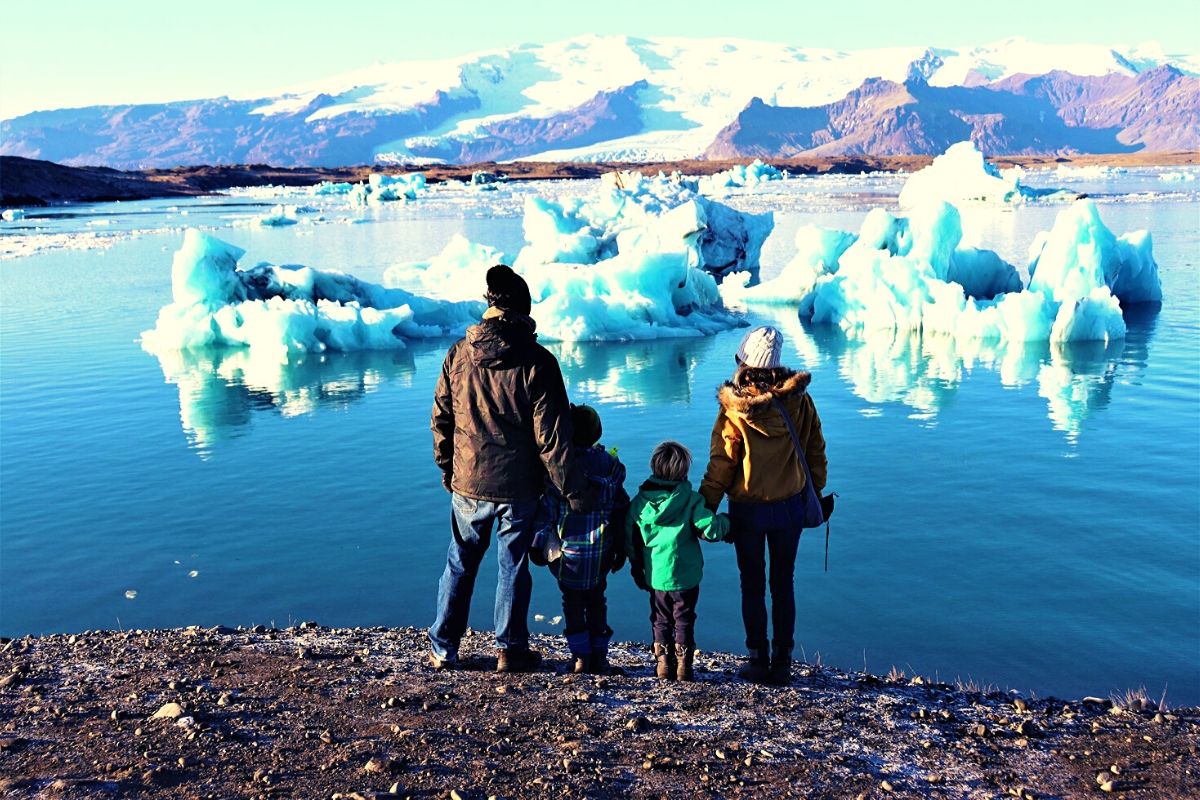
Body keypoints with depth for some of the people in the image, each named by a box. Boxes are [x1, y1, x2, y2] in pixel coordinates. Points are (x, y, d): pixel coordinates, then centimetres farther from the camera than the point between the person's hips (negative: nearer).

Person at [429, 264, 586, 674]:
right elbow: (552, 435, -13)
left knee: (460, 563, 16)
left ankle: (443, 648, 23)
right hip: (518, 487, -2)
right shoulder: (537, 361, -14)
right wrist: (571, 490, -5)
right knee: (513, 566, 11)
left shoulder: (459, 354, -4)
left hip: (468, 484, 3)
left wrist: (447, 469, 17)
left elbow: (441, 419, 4)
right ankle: (510, 650, 20)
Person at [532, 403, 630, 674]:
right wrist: (620, 548, 12)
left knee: (573, 602, 11)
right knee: (596, 601, 16)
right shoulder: (611, 465, -1)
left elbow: (547, 508, -9)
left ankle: (581, 657, 9)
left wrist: (538, 542, 1)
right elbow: (621, 510, 3)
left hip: (569, 551, -2)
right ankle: (599, 657, 17)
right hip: (600, 554, 2)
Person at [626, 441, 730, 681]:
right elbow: (711, 530, -16)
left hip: (655, 576, 3)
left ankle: (663, 663, 18)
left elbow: (630, 538, 5)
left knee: (661, 620, 16)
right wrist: (724, 521, 6)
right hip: (686, 576, -3)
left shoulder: (640, 501, -2)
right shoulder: (690, 500, -13)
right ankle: (683, 666, 12)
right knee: (684, 620, 10)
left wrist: (637, 567, 19)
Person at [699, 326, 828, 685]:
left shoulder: (734, 408, -15)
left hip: (747, 510, -3)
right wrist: (815, 495, 18)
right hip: (789, 507, 3)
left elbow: (721, 464, -14)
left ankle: (758, 661, 15)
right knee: (783, 585, 13)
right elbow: (816, 452, 5)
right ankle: (782, 663, 16)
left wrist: (704, 508, -5)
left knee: (752, 586, 10)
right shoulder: (799, 400, -5)